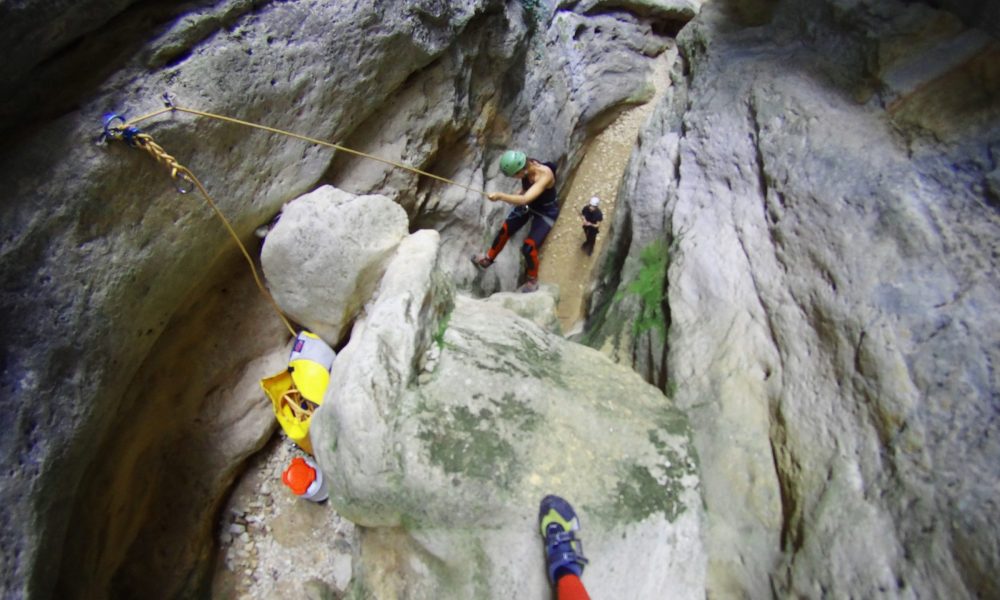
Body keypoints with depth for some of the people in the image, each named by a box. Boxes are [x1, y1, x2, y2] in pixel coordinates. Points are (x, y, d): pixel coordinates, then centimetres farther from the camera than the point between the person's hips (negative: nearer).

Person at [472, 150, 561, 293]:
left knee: (528, 247, -13)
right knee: (505, 230, 11)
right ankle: (488, 258, 37)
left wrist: (500, 196, -55)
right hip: (529, 204, 7)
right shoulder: (526, 166, -19)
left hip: (546, 212, -7)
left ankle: (532, 279, 14)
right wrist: (522, 192, -9)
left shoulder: (545, 175, -40)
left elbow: (524, 199, -50)